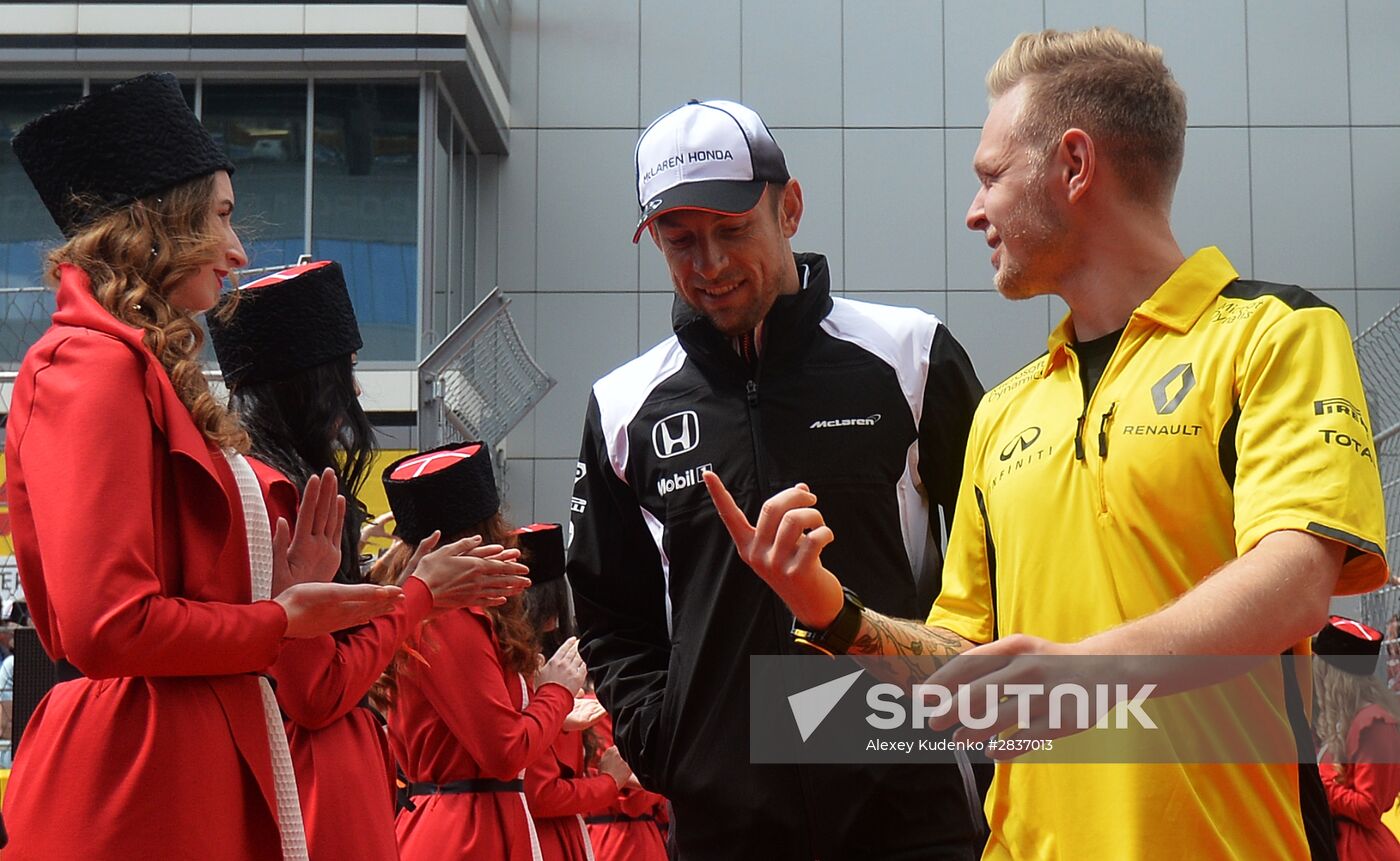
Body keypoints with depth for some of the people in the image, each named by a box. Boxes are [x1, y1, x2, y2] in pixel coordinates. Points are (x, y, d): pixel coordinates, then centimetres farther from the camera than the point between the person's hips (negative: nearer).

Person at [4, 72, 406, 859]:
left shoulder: (145, 372, 17)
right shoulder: (92, 365, -11)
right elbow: (107, 627, -19)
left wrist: (280, 589, 7)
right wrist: (280, 622, -8)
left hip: (198, 774, 9)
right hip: (137, 790, -9)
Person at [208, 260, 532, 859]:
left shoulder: (269, 480, 12)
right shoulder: (269, 490, -16)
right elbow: (317, 694, -17)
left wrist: (423, 588, 19)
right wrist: (418, 595, -4)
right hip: (321, 785, -10)